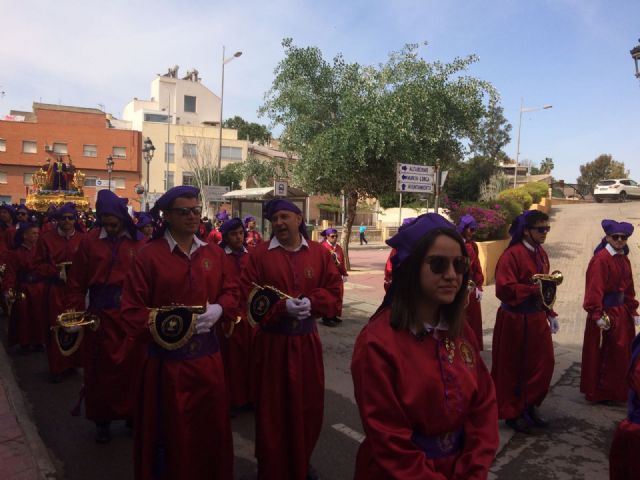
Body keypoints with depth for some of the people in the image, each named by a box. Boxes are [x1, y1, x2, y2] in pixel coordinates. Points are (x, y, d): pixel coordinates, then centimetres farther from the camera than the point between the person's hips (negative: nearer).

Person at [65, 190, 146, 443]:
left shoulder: (139, 242, -3)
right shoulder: (90, 241, 1)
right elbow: (77, 280, 4)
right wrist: (74, 311, -1)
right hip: (100, 314, 1)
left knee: (132, 367, 9)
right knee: (100, 369, 10)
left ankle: (133, 415, 28)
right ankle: (102, 420, 28)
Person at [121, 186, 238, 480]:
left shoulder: (214, 253, 5)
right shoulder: (149, 255, -8)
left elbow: (231, 291, 11)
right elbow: (132, 310, -9)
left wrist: (219, 309, -9)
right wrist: (162, 328, -22)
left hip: (207, 355, 4)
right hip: (167, 357, -4)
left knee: (211, 425, 17)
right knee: (170, 430, 12)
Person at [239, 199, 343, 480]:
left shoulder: (320, 253, 1)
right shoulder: (259, 254, -6)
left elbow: (334, 292, 0)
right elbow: (248, 296, -10)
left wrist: (311, 302, -18)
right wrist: (283, 306, -22)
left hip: (306, 340, 3)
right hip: (272, 341, -2)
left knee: (308, 404, 15)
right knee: (272, 407, 9)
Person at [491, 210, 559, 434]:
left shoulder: (541, 253, 9)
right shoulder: (511, 255, -18)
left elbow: (543, 287, 17)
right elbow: (504, 289, -24)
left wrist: (550, 313, 13)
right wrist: (535, 290, -25)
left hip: (537, 318, 8)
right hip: (515, 320, -8)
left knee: (543, 365, 13)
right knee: (512, 369, 7)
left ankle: (529, 407, 32)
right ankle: (512, 413, 24)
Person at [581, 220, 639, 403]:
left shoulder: (624, 259, 10)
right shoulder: (601, 259, -17)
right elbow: (595, 288, -22)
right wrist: (597, 314, -26)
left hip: (621, 311, 9)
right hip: (605, 311, -9)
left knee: (621, 353, 17)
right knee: (599, 354, 3)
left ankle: (616, 390, 33)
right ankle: (597, 392, 16)